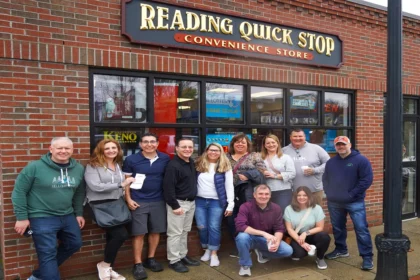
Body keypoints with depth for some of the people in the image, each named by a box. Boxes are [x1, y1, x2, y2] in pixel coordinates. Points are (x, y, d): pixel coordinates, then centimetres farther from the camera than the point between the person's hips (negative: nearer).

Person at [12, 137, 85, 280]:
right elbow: (19, 192, -9)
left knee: (75, 244, 15)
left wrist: (79, 213, 12)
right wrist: (22, 217, -10)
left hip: (67, 216, 7)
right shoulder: (35, 167, -14)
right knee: (48, 254, -3)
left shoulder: (78, 169, 2)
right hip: (42, 218, -6)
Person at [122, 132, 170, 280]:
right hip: (138, 202, -3)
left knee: (156, 231, 11)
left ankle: (150, 259, 29)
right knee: (139, 233, 1)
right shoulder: (131, 160, -5)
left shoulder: (165, 159, 0)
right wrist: (128, 199, -8)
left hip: (158, 201, 3)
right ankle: (138, 264, 14)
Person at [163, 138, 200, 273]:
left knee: (185, 231, 18)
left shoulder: (192, 162, 8)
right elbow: (168, 187, -21)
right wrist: (175, 205, -20)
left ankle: (183, 256, 30)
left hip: (191, 202, 8)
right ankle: (174, 260, 12)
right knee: (175, 233, 0)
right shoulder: (173, 165, -18)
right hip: (178, 202, -8)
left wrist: (193, 200, 14)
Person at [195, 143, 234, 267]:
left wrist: (230, 204, -8)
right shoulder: (199, 164, 6)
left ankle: (214, 254, 10)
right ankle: (207, 249, 25)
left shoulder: (225, 166, -1)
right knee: (201, 227, 4)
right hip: (200, 201, 3)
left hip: (216, 202, -3)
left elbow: (229, 186, -3)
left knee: (214, 228, -4)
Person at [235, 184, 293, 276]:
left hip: (268, 239, 4)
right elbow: (240, 226, -31)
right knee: (242, 237, -37)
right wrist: (263, 233, -35)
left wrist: (277, 243, -27)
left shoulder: (276, 208, -7)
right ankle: (245, 265, -9)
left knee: (288, 251, -16)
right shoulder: (246, 207, -19)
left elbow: (279, 229, -5)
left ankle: (262, 253, 14)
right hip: (251, 238, -3)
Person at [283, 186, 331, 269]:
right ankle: (297, 253, 11)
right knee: (299, 253, -32)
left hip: (311, 236, 1)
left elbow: (320, 227, -7)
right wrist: (301, 242, -20)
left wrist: (306, 233, -22)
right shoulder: (289, 209, -9)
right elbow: (289, 229, -9)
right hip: (296, 237, -1)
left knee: (325, 237, -31)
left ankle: (320, 258, 0)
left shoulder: (316, 208, -9)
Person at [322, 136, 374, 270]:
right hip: (334, 203, 5)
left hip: (355, 202, -5)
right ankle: (341, 250, 34)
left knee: (361, 229, -6)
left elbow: (367, 179, -14)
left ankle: (367, 256, 4)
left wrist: (352, 194, -16)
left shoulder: (361, 160, -8)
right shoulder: (331, 162, 10)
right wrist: (329, 193, 4)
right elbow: (325, 179, 19)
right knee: (337, 228, 16)